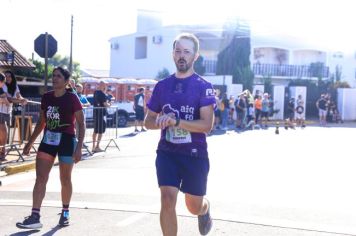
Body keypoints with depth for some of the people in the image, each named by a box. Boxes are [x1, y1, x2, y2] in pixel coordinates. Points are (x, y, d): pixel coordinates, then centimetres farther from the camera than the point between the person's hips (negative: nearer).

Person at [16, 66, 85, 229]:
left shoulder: (72, 98, -11)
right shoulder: (46, 97, 4)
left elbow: (81, 124, -10)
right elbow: (41, 123, 15)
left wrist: (79, 147, -18)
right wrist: (30, 142, 14)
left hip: (67, 141, -5)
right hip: (48, 140, 5)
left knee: (65, 180, 9)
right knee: (40, 178, -5)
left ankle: (65, 213, 28)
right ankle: (35, 217, -6)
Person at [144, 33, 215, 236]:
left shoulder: (203, 86, -8)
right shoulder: (162, 86, 5)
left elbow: (207, 124, -17)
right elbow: (148, 121, 11)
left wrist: (175, 121, -28)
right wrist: (160, 122, -13)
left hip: (195, 154, -2)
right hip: (167, 152, 2)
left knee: (194, 207, 12)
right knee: (167, 201, -13)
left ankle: (205, 210, 51)